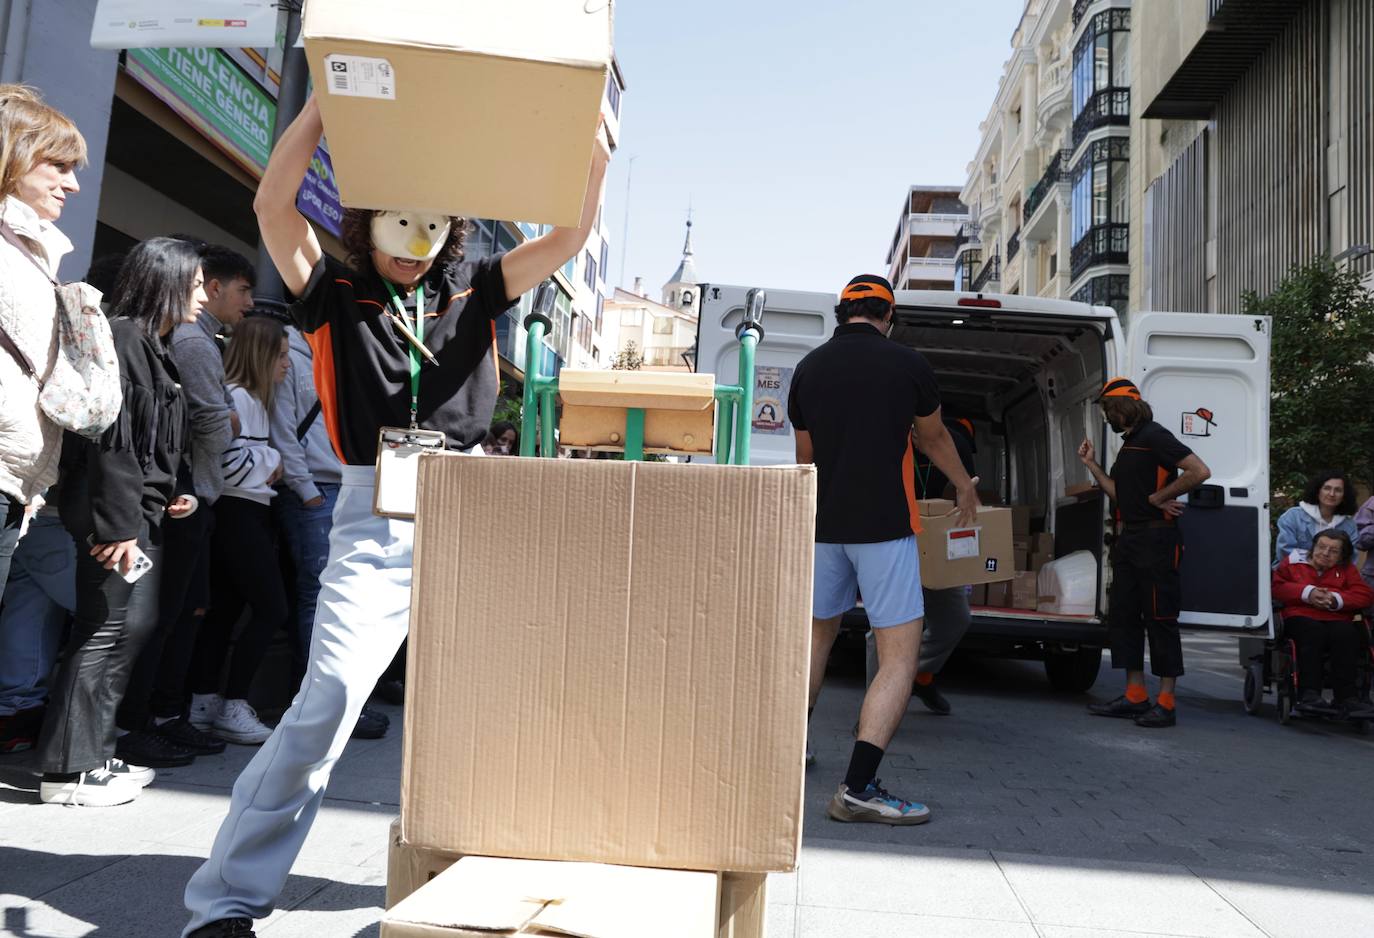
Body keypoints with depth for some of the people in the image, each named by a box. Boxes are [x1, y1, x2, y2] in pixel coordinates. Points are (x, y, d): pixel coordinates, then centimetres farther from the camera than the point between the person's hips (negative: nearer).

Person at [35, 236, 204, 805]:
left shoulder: (153, 347, 19)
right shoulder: (122, 337, -12)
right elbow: (110, 438, -19)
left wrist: (167, 496, 11)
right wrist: (118, 524, -21)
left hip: (140, 512, 10)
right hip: (115, 514, -10)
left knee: (133, 625, 12)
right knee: (112, 627, -8)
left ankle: (94, 753, 21)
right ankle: (69, 769, 0)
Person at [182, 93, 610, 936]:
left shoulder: (470, 292, 12)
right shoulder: (336, 294, 7)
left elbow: (569, 237, 7)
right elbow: (273, 208, -6)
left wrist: (593, 157, -7)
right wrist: (322, 106, -11)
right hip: (376, 516, -3)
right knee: (330, 695, -13)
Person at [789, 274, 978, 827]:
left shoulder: (808, 369, 7)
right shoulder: (908, 365, -3)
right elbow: (934, 439, 14)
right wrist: (966, 488, 33)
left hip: (825, 526, 5)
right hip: (883, 526, -5)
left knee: (817, 636, 23)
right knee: (900, 656, -2)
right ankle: (858, 787, -10)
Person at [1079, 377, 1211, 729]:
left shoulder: (1154, 437, -11)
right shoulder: (1128, 443, 18)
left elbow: (1200, 471, -21)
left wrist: (1158, 497, -15)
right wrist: (1092, 465, 14)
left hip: (1156, 538, -10)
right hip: (1129, 538, 10)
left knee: (1160, 618, -5)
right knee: (1122, 615, 9)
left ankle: (1165, 704, 1)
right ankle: (1135, 697, 15)